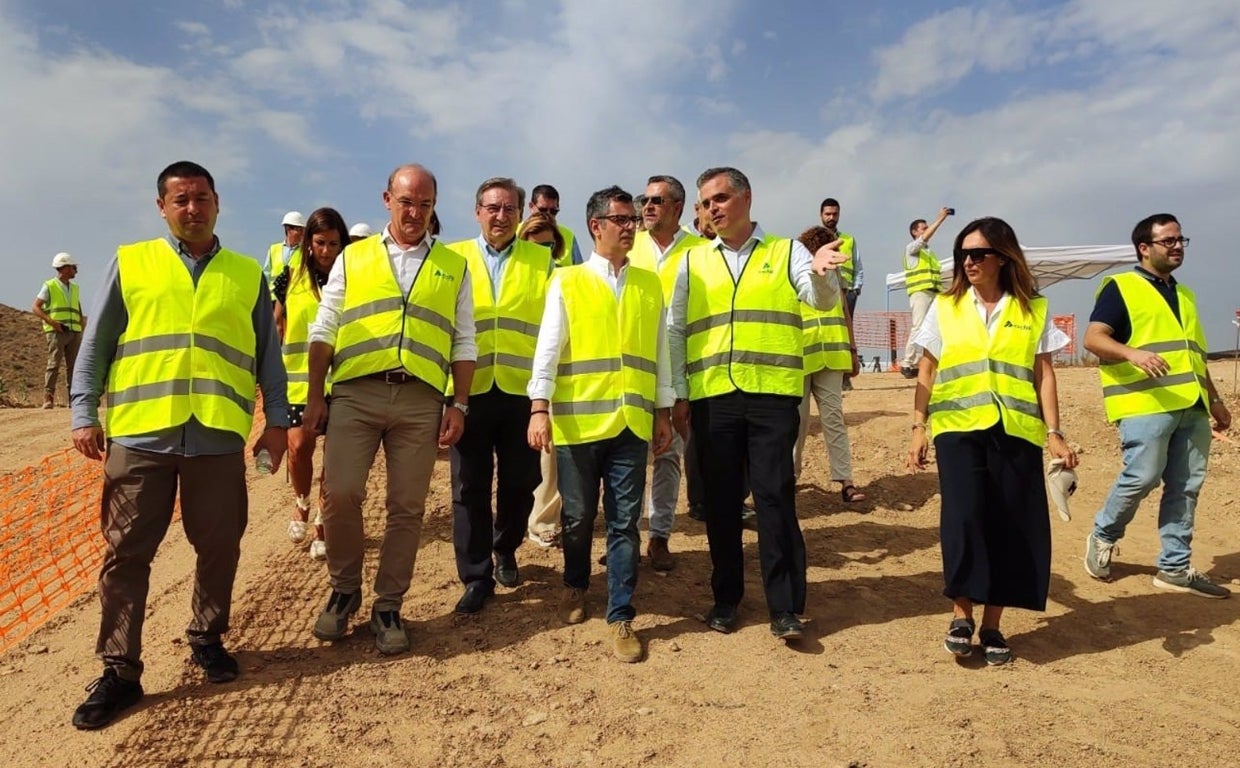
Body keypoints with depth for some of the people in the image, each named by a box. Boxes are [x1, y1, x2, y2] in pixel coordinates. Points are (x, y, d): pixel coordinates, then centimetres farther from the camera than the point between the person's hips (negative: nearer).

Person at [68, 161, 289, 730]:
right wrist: (85, 414, 1)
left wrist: (277, 418, 6)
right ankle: (119, 671, 14)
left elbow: (268, 354, 12)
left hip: (219, 436, 1)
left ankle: (207, 639, 28)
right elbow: (95, 346, 9)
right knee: (126, 553, 4)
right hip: (139, 433, 0)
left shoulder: (247, 274, 12)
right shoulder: (129, 263, 10)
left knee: (219, 547, 7)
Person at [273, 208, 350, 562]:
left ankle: (322, 525, 17)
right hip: (300, 380, 1)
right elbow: (277, 328, 11)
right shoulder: (291, 279, 4)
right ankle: (301, 504, 23)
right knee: (299, 446, -8)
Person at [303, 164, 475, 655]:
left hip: (421, 400, 0)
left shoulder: (453, 267, 13)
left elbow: (464, 343, 10)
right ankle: (344, 589, 18)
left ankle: (388, 606, 19)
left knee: (407, 507, 4)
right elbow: (324, 332, 10)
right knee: (339, 493, -7)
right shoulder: (352, 259, 13)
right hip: (356, 393, 0)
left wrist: (460, 405, 1)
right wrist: (315, 397, 3)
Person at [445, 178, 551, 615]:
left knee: (520, 482, 10)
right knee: (469, 486, 5)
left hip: (522, 390, 0)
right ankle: (476, 576, 18)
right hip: (469, 390, 0)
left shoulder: (542, 260, 7)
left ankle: (505, 551, 36)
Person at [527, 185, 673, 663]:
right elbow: (547, 348, -4)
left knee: (624, 522, 4)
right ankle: (575, 587, 37)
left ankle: (620, 617, 14)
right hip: (578, 420, -2)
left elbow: (660, 351, 12)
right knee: (579, 517, 12)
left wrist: (662, 412, 10)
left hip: (631, 422, 2)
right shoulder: (567, 281, 2)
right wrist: (539, 408, -13)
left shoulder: (650, 284, 11)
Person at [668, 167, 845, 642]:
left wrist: (821, 272, -30)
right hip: (711, 398, 2)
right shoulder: (693, 262, 12)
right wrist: (679, 394, 7)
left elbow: (823, 300, -7)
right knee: (720, 500, 9)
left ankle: (785, 608, 8)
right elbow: (676, 331, 13)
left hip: (772, 395, -2)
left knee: (775, 497, -2)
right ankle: (726, 598, 23)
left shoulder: (786, 252, 8)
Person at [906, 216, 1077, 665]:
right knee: (963, 517, -14)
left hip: (1015, 432, 1)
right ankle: (961, 614, 4)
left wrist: (1054, 434, 0)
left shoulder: (1033, 310, 8)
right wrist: (918, 428, 2)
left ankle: (991, 625, 17)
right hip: (958, 428, -1)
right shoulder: (945, 307, 8)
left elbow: (1044, 375, 7)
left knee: (1010, 526, 3)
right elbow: (926, 374, 8)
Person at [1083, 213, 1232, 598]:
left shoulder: (1184, 294, 24)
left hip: (1191, 407, 7)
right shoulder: (1121, 288, 0)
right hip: (1146, 403, -7)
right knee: (1141, 478, -12)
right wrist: (1132, 353, -29)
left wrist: (1215, 400, 25)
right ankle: (1102, 535, 13)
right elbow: (1093, 338, -12)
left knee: (1185, 487, 6)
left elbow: (1195, 354, 28)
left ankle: (1175, 567, 13)